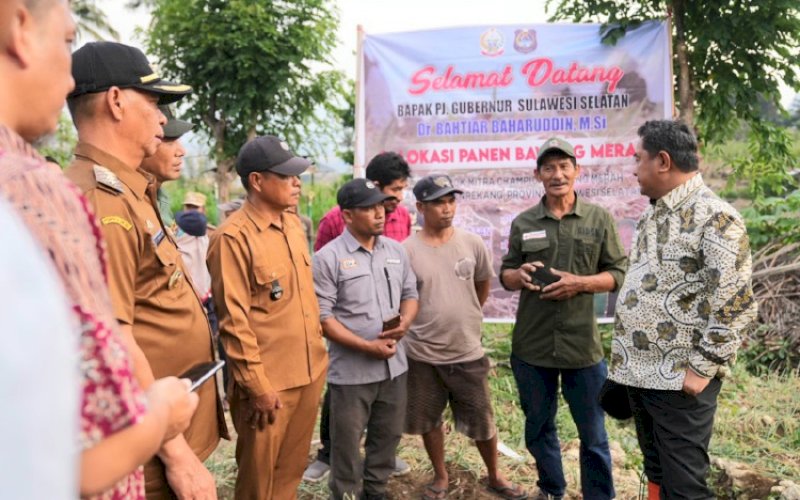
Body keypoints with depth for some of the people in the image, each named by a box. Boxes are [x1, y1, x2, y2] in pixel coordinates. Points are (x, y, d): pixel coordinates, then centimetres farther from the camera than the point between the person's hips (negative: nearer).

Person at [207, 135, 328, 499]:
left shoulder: (293, 225, 7)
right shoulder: (234, 237, -16)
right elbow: (233, 321, -17)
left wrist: (318, 353, 15)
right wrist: (257, 386, -16)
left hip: (310, 373, 7)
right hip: (270, 382, -7)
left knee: (291, 470, 20)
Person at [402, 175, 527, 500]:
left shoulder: (472, 244, -3)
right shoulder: (407, 251, -10)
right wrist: (431, 323, 4)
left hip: (467, 352, 1)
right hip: (422, 354, -1)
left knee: (483, 421, 12)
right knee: (429, 420, 14)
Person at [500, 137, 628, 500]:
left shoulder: (599, 219, 0)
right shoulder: (522, 223, 4)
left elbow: (618, 273, 0)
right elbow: (505, 274, 10)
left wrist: (579, 283, -16)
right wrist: (519, 275, -13)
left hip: (582, 345, -2)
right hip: (531, 346, 2)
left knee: (593, 435, 8)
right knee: (538, 428, 17)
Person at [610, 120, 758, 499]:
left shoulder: (715, 219, -15)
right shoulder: (652, 215, 13)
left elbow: (736, 305, -19)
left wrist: (702, 368, -17)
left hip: (680, 380, -8)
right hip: (638, 372, 8)